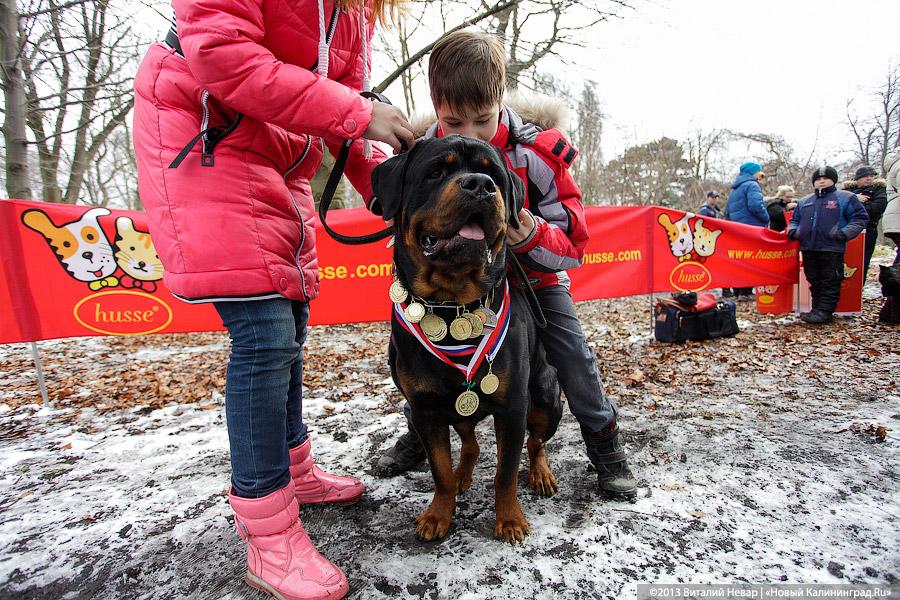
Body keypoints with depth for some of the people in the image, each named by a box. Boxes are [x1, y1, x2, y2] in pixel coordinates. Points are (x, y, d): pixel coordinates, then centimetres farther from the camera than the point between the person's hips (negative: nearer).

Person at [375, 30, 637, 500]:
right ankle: (419, 433, 23)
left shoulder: (536, 155, -24)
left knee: (573, 355, -11)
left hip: (534, 279, -1)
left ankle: (606, 445, 16)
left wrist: (535, 237, -43)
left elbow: (573, 248, -21)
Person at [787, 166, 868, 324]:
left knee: (830, 281, -3)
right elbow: (795, 219, 26)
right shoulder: (804, 201, 18)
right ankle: (817, 309, 18)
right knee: (814, 282, 10)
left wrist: (844, 233, -15)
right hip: (808, 248, 5)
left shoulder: (846, 198, 4)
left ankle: (824, 311, -3)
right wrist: (792, 230, 4)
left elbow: (860, 218, 0)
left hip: (832, 249, -5)